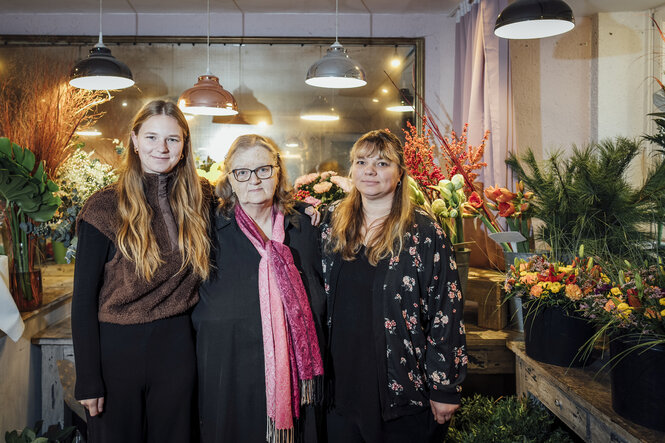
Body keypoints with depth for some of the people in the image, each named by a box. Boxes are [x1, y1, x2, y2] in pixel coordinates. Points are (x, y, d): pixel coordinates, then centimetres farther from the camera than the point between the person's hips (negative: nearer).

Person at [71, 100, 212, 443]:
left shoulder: (198, 200, 0)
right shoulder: (105, 208, -10)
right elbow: (84, 299, -8)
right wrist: (87, 380, -9)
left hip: (177, 346, 3)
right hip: (118, 349, -2)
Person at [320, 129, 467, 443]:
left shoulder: (424, 233, -10)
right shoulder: (331, 221, 3)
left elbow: (446, 313, -10)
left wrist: (445, 388, -10)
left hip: (404, 389, -3)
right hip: (342, 381, 4)